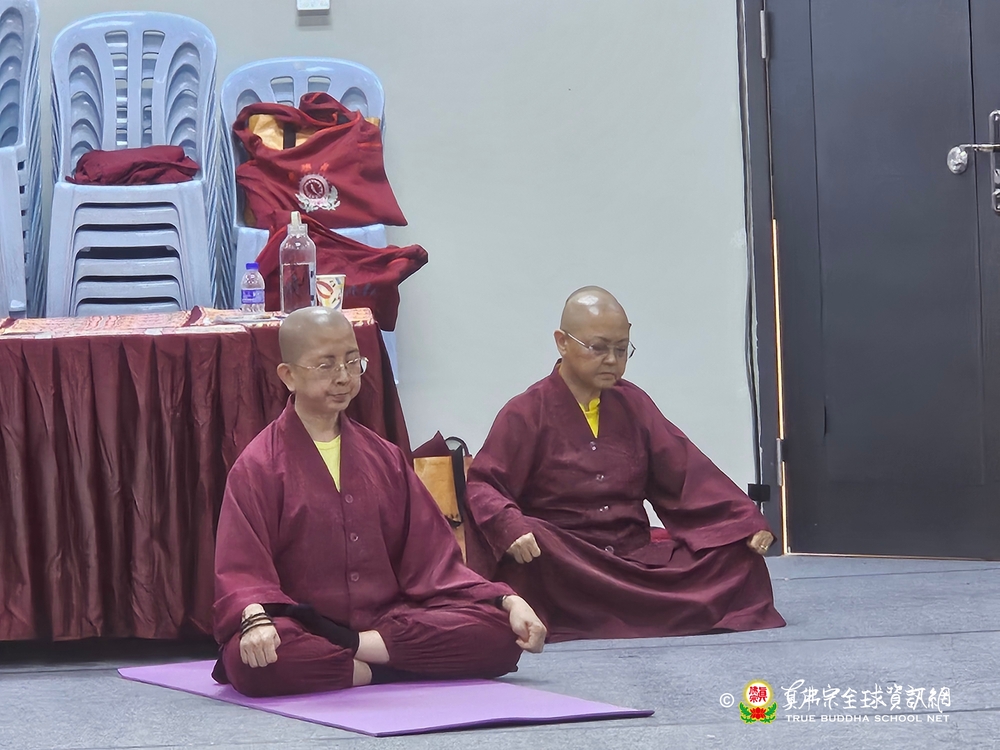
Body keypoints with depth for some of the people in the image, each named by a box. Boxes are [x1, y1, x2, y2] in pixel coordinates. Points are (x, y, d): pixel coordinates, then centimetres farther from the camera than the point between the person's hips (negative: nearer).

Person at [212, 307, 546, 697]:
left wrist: (509, 602, -2)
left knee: (502, 634, -20)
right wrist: (256, 618, -31)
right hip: (299, 630, -4)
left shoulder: (383, 457, 17)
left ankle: (354, 647, -22)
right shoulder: (258, 466, 2)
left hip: (389, 622, 4)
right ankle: (379, 671, -24)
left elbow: (430, 559, 13)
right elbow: (241, 569, -7)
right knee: (248, 659, -39)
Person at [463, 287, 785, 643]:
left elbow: (688, 472, 11)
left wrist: (747, 520, -2)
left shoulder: (633, 404, 16)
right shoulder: (526, 413, 2)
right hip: (563, 568, -5)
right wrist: (510, 527, -30)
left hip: (636, 557, 5)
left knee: (739, 559, -13)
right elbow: (483, 486, -7)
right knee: (531, 539, -38)